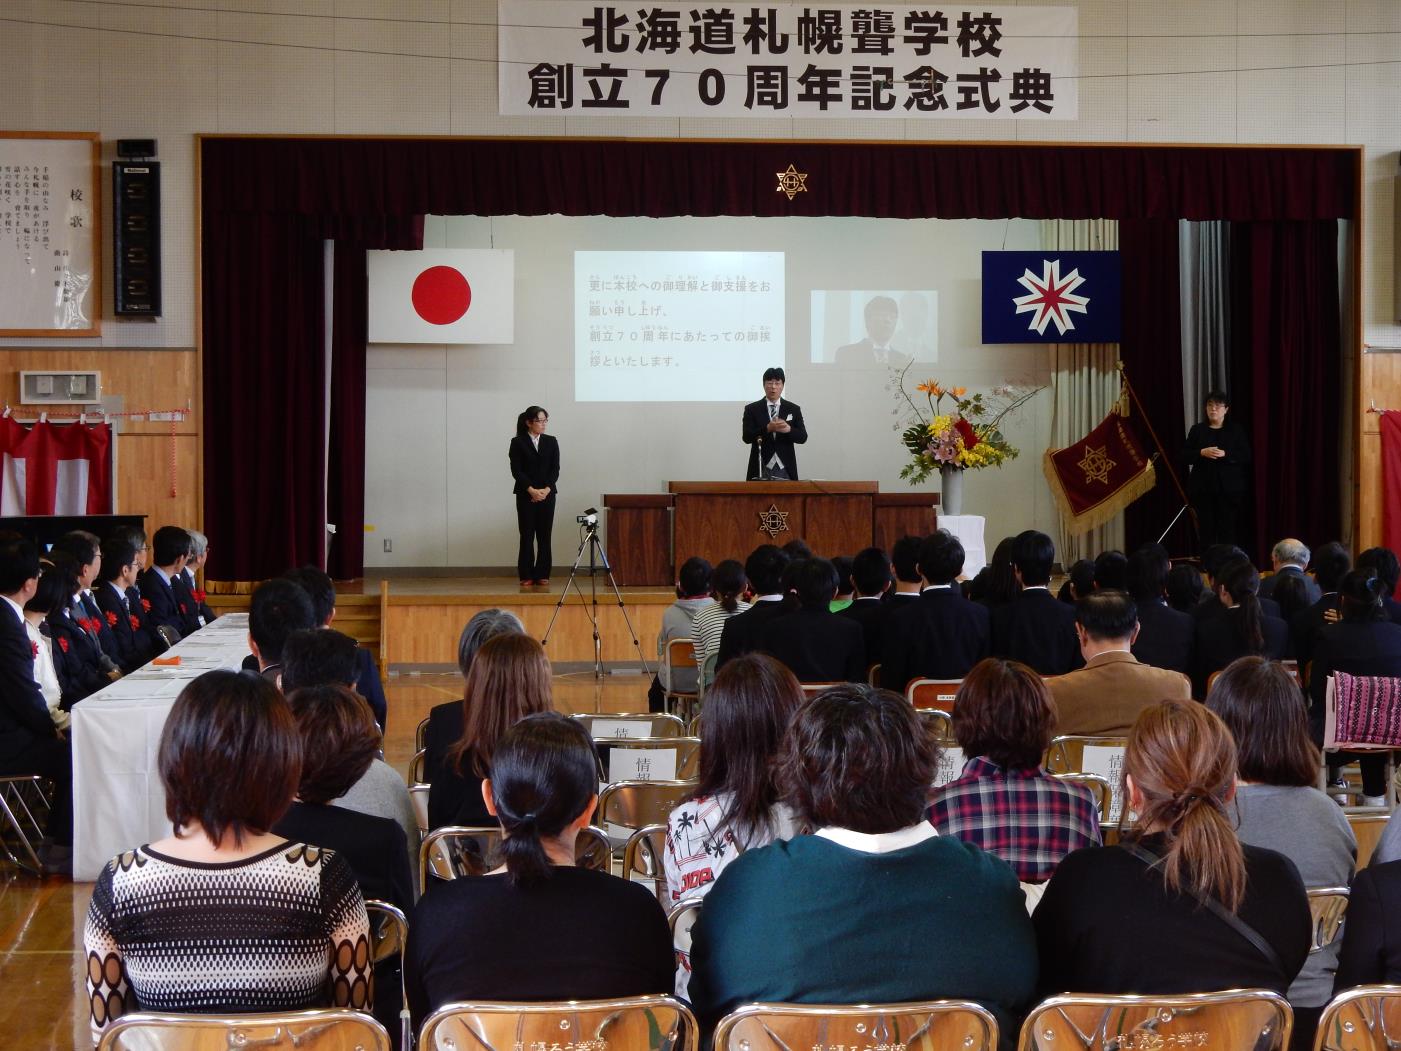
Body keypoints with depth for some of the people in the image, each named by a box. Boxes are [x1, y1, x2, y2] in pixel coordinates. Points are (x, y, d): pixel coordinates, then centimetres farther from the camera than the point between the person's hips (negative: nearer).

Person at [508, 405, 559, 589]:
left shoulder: (551, 442, 8)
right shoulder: (518, 442, -1)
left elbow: (555, 469, 4)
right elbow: (516, 470, -6)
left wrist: (546, 489, -10)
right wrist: (532, 490, -14)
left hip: (547, 494, 3)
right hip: (526, 495, -3)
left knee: (544, 536, 1)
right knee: (527, 536, -2)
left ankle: (542, 575, 5)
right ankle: (526, 576, 2)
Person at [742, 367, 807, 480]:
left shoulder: (794, 409, 9)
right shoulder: (752, 409, 5)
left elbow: (803, 437, 4)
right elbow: (746, 437, -5)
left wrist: (788, 429, -17)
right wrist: (767, 428, -21)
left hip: (786, 470, 1)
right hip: (760, 469, -1)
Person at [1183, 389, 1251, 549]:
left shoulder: (1235, 431, 6)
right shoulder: (1197, 430, 9)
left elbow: (1246, 457, -2)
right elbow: (1185, 457, 5)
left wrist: (1225, 454, -17)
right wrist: (1202, 453, -13)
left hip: (1229, 489, -1)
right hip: (1203, 488, 1)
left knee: (1227, 529, -5)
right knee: (1206, 528, 0)